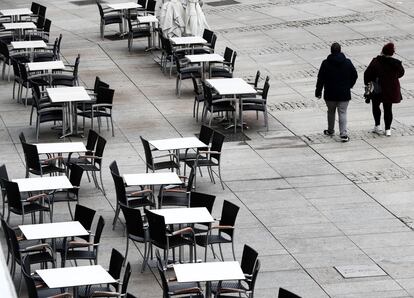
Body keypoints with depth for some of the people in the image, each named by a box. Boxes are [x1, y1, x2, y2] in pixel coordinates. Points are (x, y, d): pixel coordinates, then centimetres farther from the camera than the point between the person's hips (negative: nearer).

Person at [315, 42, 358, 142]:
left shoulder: (326, 63, -8)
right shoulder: (347, 62, -3)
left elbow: (320, 79, -4)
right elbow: (354, 76, 6)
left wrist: (318, 92, 5)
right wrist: (349, 86, 20)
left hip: (330, 94, 0)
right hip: (344, 94, 0)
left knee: (331, 112, 19)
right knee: (342, 113, 1)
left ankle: (330, 131, 34)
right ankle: (343, 134, -11)